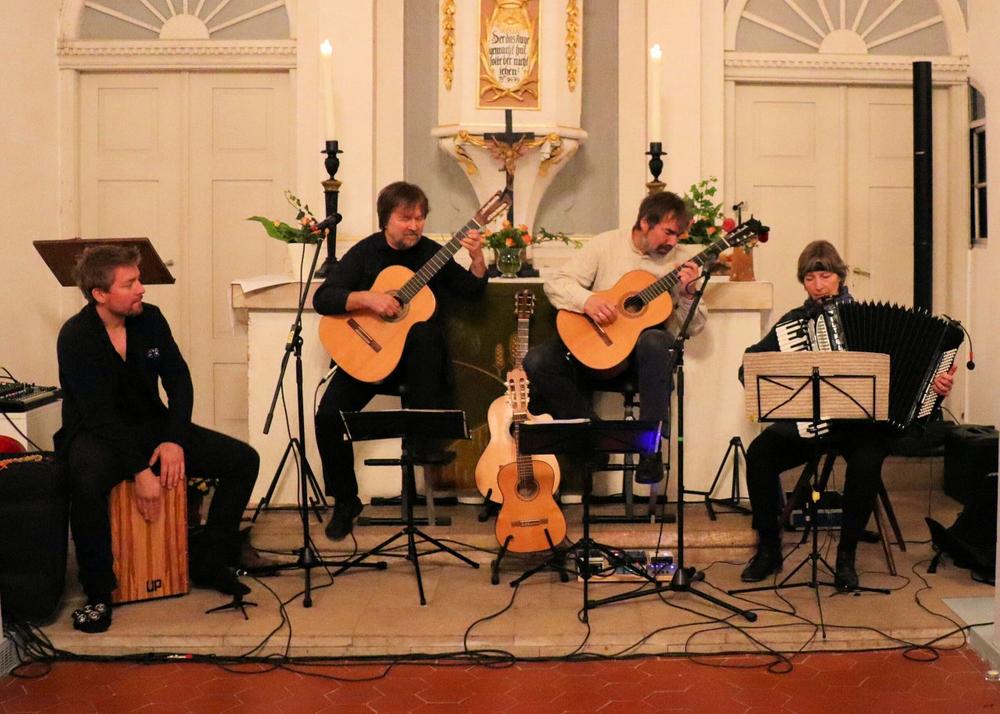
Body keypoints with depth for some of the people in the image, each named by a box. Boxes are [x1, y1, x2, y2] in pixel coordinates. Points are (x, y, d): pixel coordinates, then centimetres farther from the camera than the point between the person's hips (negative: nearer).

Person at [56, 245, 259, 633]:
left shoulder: (150, 318, -1)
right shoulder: (75, 337, -17)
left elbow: (178, 380, -1)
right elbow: (101, 414, -23)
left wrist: (175, 441, -15)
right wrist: (139, 471, -29)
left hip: (152, 426, 6)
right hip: (96, 435, -5)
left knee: (243, 460, -8)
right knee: (87, 482, -40)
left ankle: (207, 560, 4)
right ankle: (98, 594, -21)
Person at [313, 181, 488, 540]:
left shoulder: (431, 252, 4)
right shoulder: (365, 252, -1)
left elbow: (472, 289, 2)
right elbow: (322, 298, -9)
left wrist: (477, 259, -16)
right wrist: (367, 298, -23)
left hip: (417, 353, 0)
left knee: (425, 332, -36)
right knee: (329, 414, -19)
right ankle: (345, 500, 2)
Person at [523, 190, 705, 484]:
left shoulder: (677, 264, 5)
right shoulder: (606, 245, 3)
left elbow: (692, 327, 5)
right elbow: (556, 283, -2)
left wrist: (688, 294, -14)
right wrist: (587, 300, -21)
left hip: (642, 352, 0)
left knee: (655, 342, -38)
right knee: (537, 362, -24)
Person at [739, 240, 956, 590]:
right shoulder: (793, 321, 10)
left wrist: (937, 382, -15)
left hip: (861, 420, -2)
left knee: (865, 463, -35)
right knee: (759, 453, -25)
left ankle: (846, 555, -13)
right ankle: (768, 549, -7)